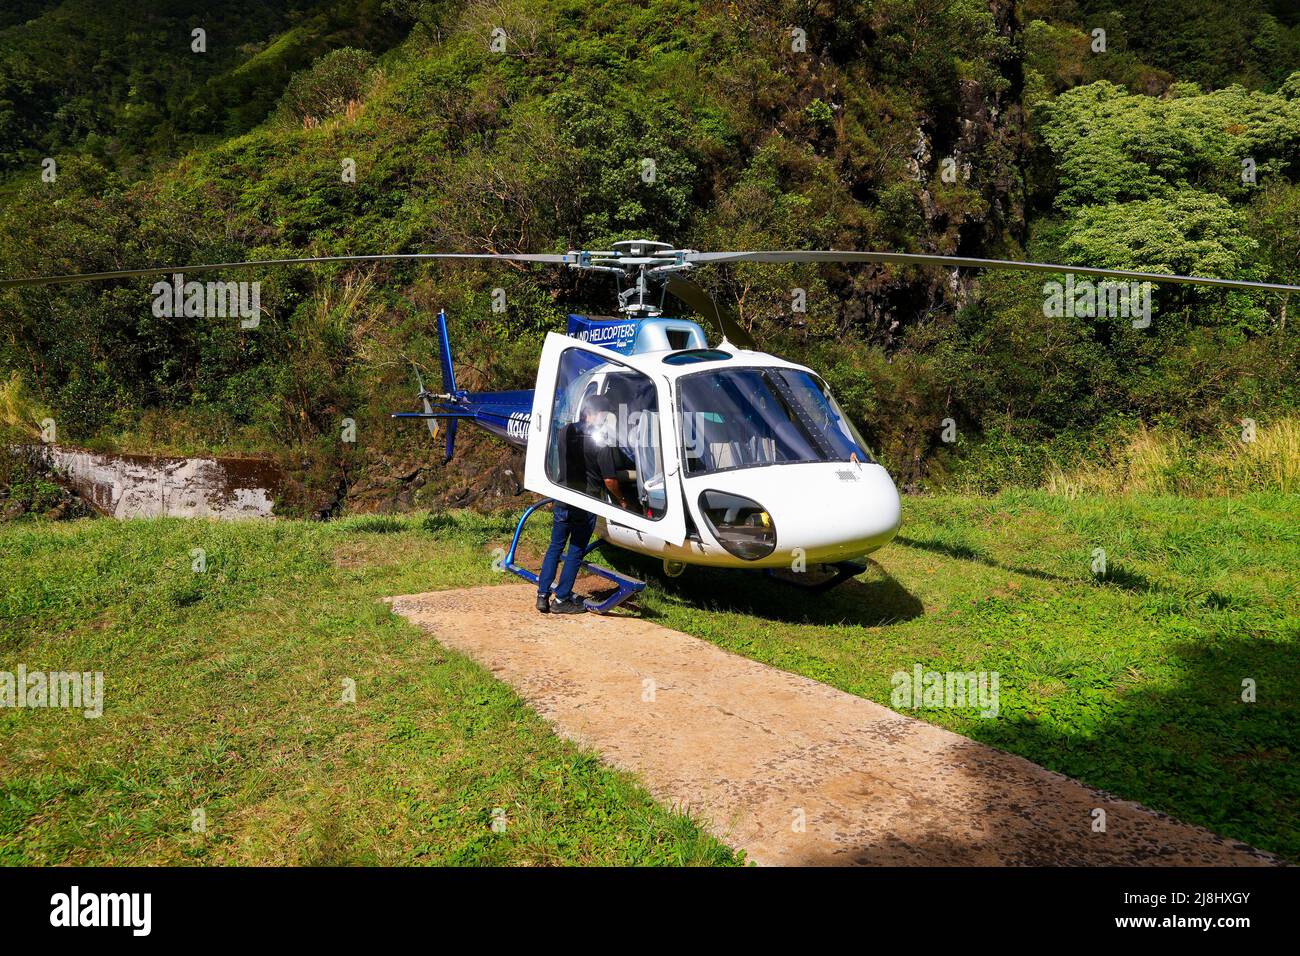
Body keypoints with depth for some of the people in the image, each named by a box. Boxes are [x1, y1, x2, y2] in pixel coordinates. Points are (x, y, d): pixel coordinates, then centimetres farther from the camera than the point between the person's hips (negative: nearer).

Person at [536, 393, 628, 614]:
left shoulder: (565, 431, 1)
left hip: (562, 502, 5)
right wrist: (621, 500, 2)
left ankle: (542, 595, 13)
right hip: (586, 506, -5)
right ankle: (562, 599, 12)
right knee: (575, 552, 6)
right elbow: (610, 481, -14)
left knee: (554, 548, 15)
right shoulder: (601, 442, -16)